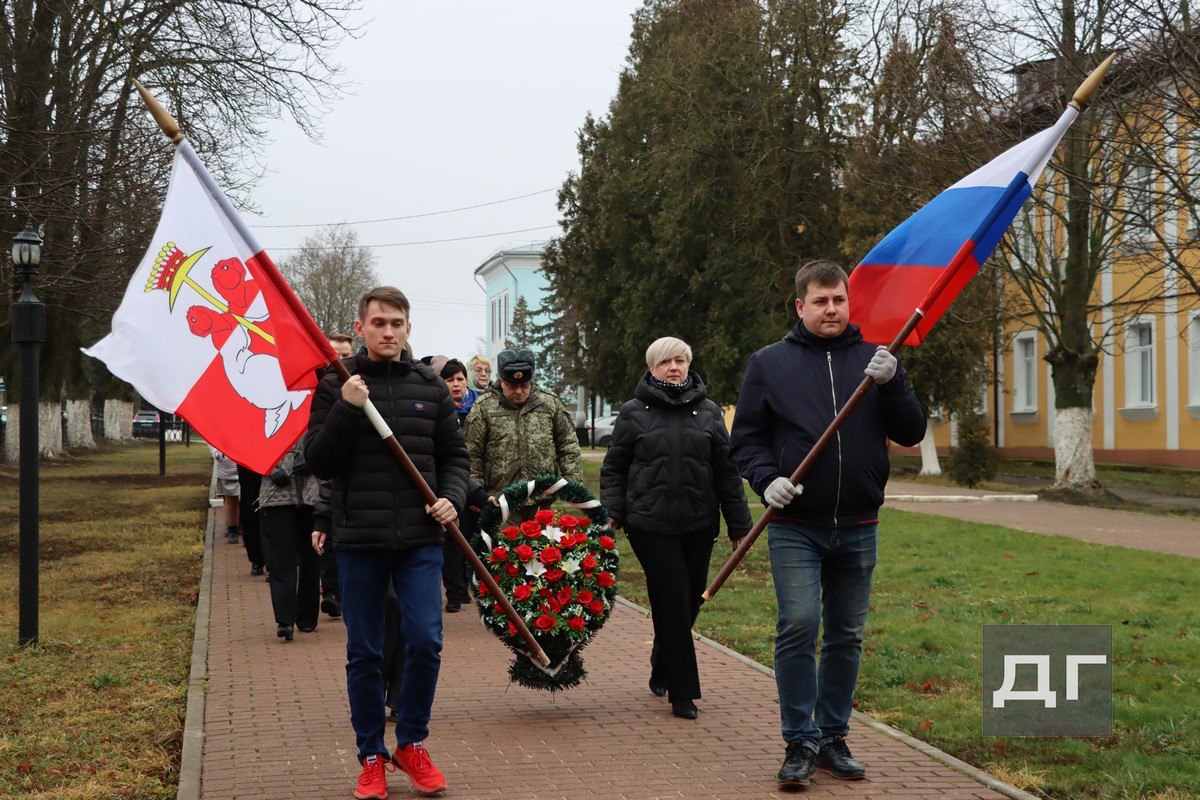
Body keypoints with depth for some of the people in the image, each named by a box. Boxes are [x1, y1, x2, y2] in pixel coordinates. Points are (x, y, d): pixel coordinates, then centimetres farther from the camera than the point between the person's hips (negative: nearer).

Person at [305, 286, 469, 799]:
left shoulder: (430, 386, 9)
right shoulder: (336, 386, 2)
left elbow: (454, 454, 14)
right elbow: (318, 463, -4)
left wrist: (452, 497, -4)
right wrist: (346, 408, -17)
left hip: (420, 538, 1)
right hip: (359, 540, -1)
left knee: (425, 642, -5)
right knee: (364, 654, 6)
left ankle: (412, 744, 17)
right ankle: (371, 757, 20)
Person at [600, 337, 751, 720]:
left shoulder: (708, 411, 11)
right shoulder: (634, 412, 5)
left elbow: (727, 471, 11)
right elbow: (614, 469, 7)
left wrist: (739, 526, 8)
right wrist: (611, 513, -5)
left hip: (699, 525, 3)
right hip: (651, 525, -3)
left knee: (689, 603, 8)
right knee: (673, 603, -8)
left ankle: (662, 671, 32)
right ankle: (682, 692, 1)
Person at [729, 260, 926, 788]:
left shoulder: (873, 359, 8)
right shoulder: (769, 363, 4)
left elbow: (912, 433, 2)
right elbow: (745, 438, 5)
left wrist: (891, 384, -15)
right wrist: (766, 478, -14)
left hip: (858, 528, 2)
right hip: (795, 527, -2)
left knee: (847, 635, 9)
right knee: (798, 628, -11)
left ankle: (833, 738, 22)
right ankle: (800, 742, -1)